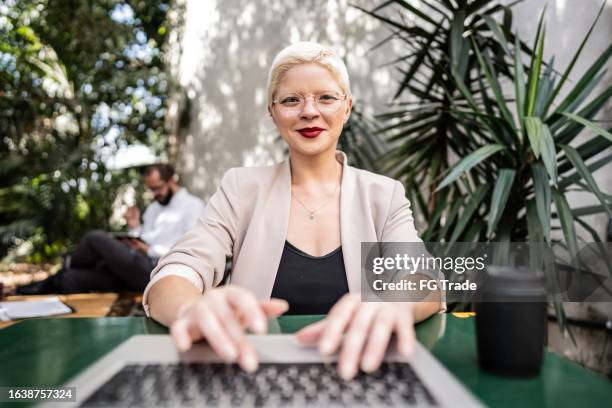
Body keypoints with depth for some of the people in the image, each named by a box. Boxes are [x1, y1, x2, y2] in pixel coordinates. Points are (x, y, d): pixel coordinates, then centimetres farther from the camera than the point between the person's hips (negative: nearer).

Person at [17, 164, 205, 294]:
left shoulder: (192, 205, 0)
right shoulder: (153, 208, 26)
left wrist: (151, 250, -11)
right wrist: (134, 228, 5)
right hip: (138, 268, 8)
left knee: (96, 237, -13)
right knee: (72, 278, -8)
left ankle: (54, 281, 13)